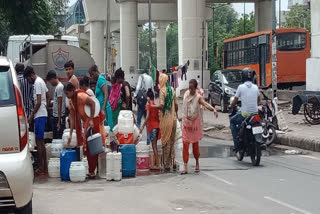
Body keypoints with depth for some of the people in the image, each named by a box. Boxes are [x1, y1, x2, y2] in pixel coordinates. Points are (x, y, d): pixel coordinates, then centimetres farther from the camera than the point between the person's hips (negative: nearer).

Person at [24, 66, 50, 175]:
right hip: (43, 114, 10)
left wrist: (31, 115, -13)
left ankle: (41, 169, -5)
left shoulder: (37, 83, -14)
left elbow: (38, 102, -19)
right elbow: (48, 96, 25)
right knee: (41, 141, 12)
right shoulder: (41, 81, 16)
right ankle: (45, 167, 15)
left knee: (39, 142, -7)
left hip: (39, 115, -10)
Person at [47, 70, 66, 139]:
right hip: (56, 116, 10)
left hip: (59, 116, -10)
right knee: (55, 137, 13)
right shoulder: (57, 87, 14)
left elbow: (60, 105, -18)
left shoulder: (59, 87, -15)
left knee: (59, 138, -8)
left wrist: (59, 121, -19)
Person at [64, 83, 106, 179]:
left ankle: (92, 171, -3)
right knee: (87, 147, 12)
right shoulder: (71, 101, 8)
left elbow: (92, 103, -29)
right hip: (86, 122, 9)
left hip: (94, 121, -9)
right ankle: (91, 171, 18)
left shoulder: (80, 96, -17)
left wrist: (91, 120, -29)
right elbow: (72, 118, 8)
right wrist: (70, 134, 3)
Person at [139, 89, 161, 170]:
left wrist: (143, 126, -15)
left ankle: (157, 165, -13)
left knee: (154, 145, -9)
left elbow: (147, 117, -17)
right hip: (157, 126, 7)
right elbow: (158, 117, 14)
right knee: (155, 146, 14)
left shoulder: (148, 105, -8)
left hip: (152, 127, -7)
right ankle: (155, 163, 18)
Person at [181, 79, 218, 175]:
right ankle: (185, 168, -3)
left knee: (195, 144, 6)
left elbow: (205, 104, -31)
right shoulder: (186, 94, -1)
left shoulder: (198, 97, -14)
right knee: (185, 144, -4)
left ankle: (197, 163, 31)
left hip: (195, 123, -3)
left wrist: (213, 109, -48)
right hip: (186, 123, 3)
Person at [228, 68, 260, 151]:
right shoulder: (255, 87, 6)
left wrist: (230, 106, 18)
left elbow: (235, 101, -2)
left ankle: (237, 144, 8)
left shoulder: (241, 87, -7)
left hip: (244, 114, -4)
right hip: (255, 113, 4)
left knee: (232, 121, 19)